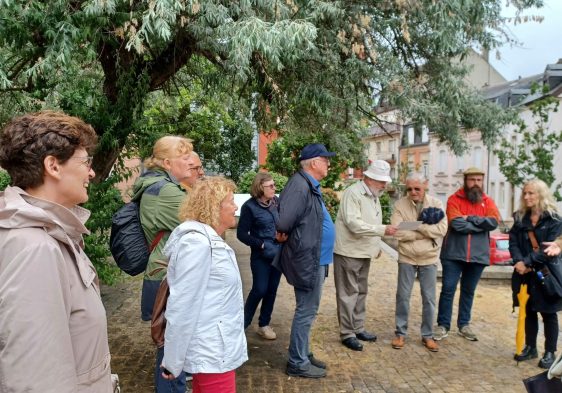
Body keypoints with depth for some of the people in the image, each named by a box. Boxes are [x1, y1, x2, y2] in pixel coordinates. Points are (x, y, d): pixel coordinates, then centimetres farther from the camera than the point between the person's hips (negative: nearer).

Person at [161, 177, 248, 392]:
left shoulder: (209, 240, 11)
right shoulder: (197, 243, -21)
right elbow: (182, 307, -21)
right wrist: (172, 363, -16)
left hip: (213, 350, 9)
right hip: (213, 354, -9)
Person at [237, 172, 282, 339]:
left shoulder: (276, 202, 1)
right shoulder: (250, 206, -11)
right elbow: (241, 233, -9)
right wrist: (261, 244, -16)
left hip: (278, 254, 5)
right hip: (260, 256, -4)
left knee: (272, 290, 10)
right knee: (259, 290, -5)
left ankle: (264, 324, 25)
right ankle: (243, 323, 15)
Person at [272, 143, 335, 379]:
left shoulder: (311, 186, 13)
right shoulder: (300, 185, -21)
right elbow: (284, 220, -29)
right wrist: (283, 235, -10)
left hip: (316, 259, 10)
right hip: (308, 260, -10)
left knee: (307, 311, 19)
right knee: (306, 312, 1)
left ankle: (303, 354, 32)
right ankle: (298, 363, 14)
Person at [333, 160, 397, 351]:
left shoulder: (374, 196, 13)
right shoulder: (353, 193, -17)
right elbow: (353, 223, -26)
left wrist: (376, 245, 12)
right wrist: (383, 230, -28)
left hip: (364, 253, 9)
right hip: (348, 252, -9)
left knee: (361, 292, 16)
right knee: (348, 294, 0)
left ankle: (358, 328, 28)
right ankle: (347, 333, 9)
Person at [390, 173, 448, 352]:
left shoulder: (436, 204, -3)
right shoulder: (400, 205, -6)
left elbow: (441, 229, -15)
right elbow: (398, 232, -17)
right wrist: (427, 231, -15)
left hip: (429, 258, 1)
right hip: (406, 258, -1)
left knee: (429, 298, 8)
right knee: (403, 296, 6)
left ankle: (427, 335, 23)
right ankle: (400, 333, 20)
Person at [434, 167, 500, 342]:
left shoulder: (488, 201, 6)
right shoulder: (454, 199, -4)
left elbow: (494, 222, -12)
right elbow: (457, 224, -19)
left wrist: (470, 218, -17)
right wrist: (482, 225, -12)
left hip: (478, 255, 3)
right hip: (454, 254, -3)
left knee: (468, 291, 14)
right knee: (448, 289, 0)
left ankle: (464, 325, 25)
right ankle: (443, 325, 9)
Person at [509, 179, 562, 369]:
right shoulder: (520, 218, 6)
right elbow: (513, 242, 0)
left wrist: (527, 262, -23)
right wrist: (518, 261, -18)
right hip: (525, 274, 4)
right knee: (528, 311, 14)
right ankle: (530, 347, 28)